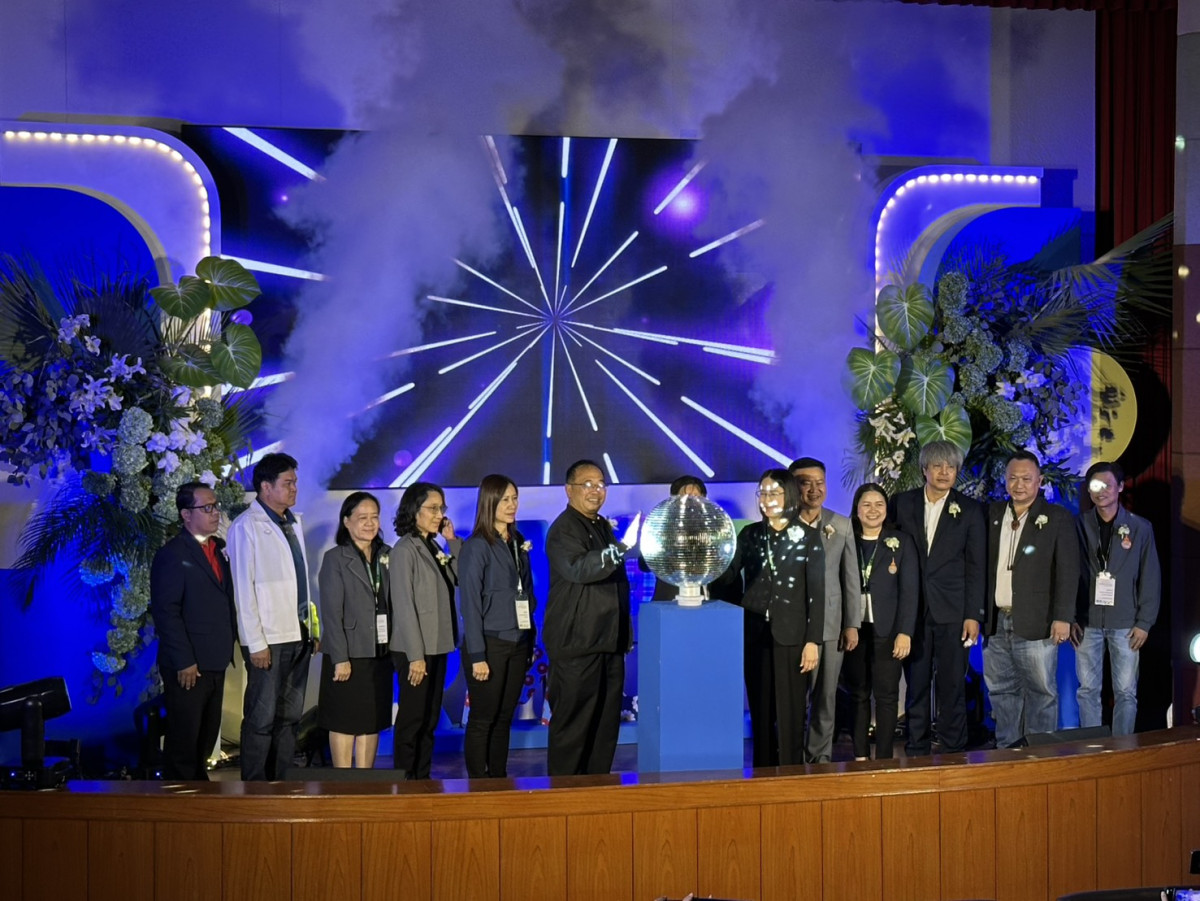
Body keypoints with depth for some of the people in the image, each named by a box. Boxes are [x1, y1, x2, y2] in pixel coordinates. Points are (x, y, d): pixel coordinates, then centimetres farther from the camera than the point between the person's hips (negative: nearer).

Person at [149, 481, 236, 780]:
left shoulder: (219, 549, 14)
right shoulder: (172, 555, -9)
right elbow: (166, 612, -14)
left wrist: (227, 649, 8)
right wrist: (184, 662, -17)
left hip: (215, 663, 7)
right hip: (188, 667, -7)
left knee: (207, 738, 16)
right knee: (183, 740, 1)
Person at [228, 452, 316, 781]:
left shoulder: (295, 523, 14)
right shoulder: (246, 526, -7)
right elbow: (243, 589, -10)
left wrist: (312, 628, 10)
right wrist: (256, 643, -14)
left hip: (299, 634, 7)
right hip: (269, 639, -7)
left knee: (290, 717, 11)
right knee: (262, 719, -3)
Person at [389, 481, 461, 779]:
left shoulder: (433, 547, 11)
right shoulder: (405, 550, -12)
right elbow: (404, 606, -15)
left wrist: (453, 540, 3)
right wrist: (415, 656, -18)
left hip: (437, 646, 8)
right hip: (415, 650, -8)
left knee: (430, 718, 11)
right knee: (412, 719, -2)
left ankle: (423, 779, 18)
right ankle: (405, 782, 5)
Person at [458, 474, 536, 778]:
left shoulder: (519, 544, 11)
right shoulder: (476, 547, -8)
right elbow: (470, 603, -11)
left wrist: (530, 644, 9)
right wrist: (477, 656, -15)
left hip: (517, 644, 6)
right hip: (489, 644, -6)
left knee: (504, 718, 10)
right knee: (483, 719, 0)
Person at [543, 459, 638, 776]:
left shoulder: (604, 527, 19)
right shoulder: (564, 529, -9)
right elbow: (578, 568, -29)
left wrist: (624, 635, 26)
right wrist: (622, 546, -37)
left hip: (609, 642, 9)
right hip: (577, 644, -8)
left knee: (607, 723, 10)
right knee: (573, 723, -5)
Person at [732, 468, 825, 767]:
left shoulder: (807, 537, 1)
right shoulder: (750, 534, 9)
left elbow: (817, 593, -2)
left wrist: (813, 641, -7)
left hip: (790, 635, -3)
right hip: (755, 634, 3)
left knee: (790, 712, -1)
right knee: (760, 710, 6)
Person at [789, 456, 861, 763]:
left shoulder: (841, 526, 8)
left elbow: (851, 578, 8)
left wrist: (852, 624, 3)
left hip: (831, 625, 3)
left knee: (826, 697, 7)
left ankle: (820, 756, 18)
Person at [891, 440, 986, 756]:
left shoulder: (969, 510, 3)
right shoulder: (903, 503, 7)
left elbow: (976, 567, 2)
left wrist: (974, 614, -4)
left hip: (952, 611, -1)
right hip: (913, 610, 1)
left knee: (953, 686, 2)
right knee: (916, 684, 6)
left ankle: (954, 751, 10)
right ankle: (916, 751, 13)